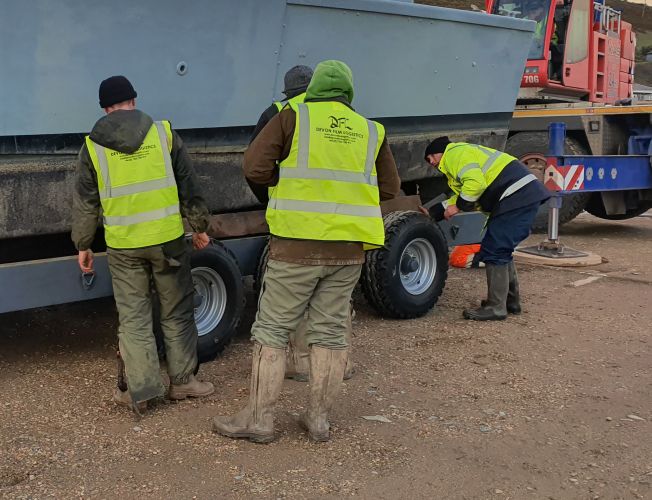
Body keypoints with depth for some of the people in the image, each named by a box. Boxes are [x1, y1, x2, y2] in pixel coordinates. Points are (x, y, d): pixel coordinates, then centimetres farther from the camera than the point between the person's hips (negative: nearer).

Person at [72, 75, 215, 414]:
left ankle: (140, 390, 12)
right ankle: (181, 380, 22)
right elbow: (189, 186, 4)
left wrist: (83, 245, 17)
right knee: (177, 313, 14)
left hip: (123, 246, 0)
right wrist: (199, 227, 14)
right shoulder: (163, 133, 0)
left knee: (133, 317, 10)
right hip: (167, 239, 0)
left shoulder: (93, 145, 2)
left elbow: (85, 203, 7)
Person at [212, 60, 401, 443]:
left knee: (272, 331, 6)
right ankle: (320, 419, 19)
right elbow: (389, 189, 15)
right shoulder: (371, 131, 9)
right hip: (349, 250, 4)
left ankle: (259, 419, 11)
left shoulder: (293, 117, -1)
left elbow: (255, 167, -6)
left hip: (298, 246, -4)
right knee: (330, 334, 12)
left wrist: (289, 179, 11)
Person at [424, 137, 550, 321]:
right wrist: (432, 213, 24)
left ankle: (496, 307, -4)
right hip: (525, 194, 11)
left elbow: (476, 183, -21)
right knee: (501, 250, 19)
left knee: (494, 252, -8)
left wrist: (458, 206, -9)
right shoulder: (463, 154, 29)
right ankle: (511, 300, 27)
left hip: (517, 194, -11)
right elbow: (460, 197, 27)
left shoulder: (455, 153, -5)